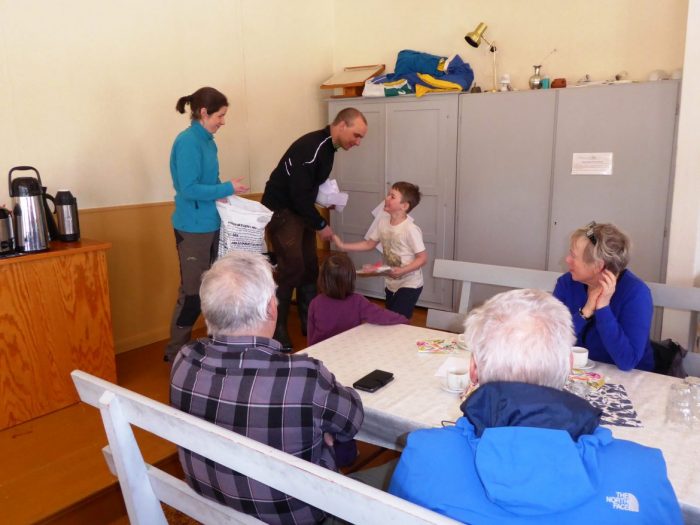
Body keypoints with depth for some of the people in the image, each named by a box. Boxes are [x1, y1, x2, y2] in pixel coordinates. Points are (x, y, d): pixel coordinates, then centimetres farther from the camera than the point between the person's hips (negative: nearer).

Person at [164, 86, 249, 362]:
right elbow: (189, 189, -21)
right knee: (192, 292, 0)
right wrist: (227, 189, -15)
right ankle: (175, 353, 15)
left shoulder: (207, 141, 10)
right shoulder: (187, 142, -16)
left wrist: (226, 193, 0)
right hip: (194, 228, -9)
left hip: (212, 224, 9)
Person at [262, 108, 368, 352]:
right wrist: (321, 225, -18)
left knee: (310, 267, 10)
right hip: (280, 211, -9)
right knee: (292, 268, -12)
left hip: (300, 211, 9)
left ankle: (309, 323, 21)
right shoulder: (310, 147, -25)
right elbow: (299, 193, -27)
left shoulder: (328, 147, 6)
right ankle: (276, 330, 1)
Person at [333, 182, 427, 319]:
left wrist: (402, 271, -31)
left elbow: (423, 258, -19)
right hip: (391, 283, 7)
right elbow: (369, 244, 6)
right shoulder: (382, 220, -5)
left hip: (410, 284, -7)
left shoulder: (410, 229, -23)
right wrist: (343, 246, -2)